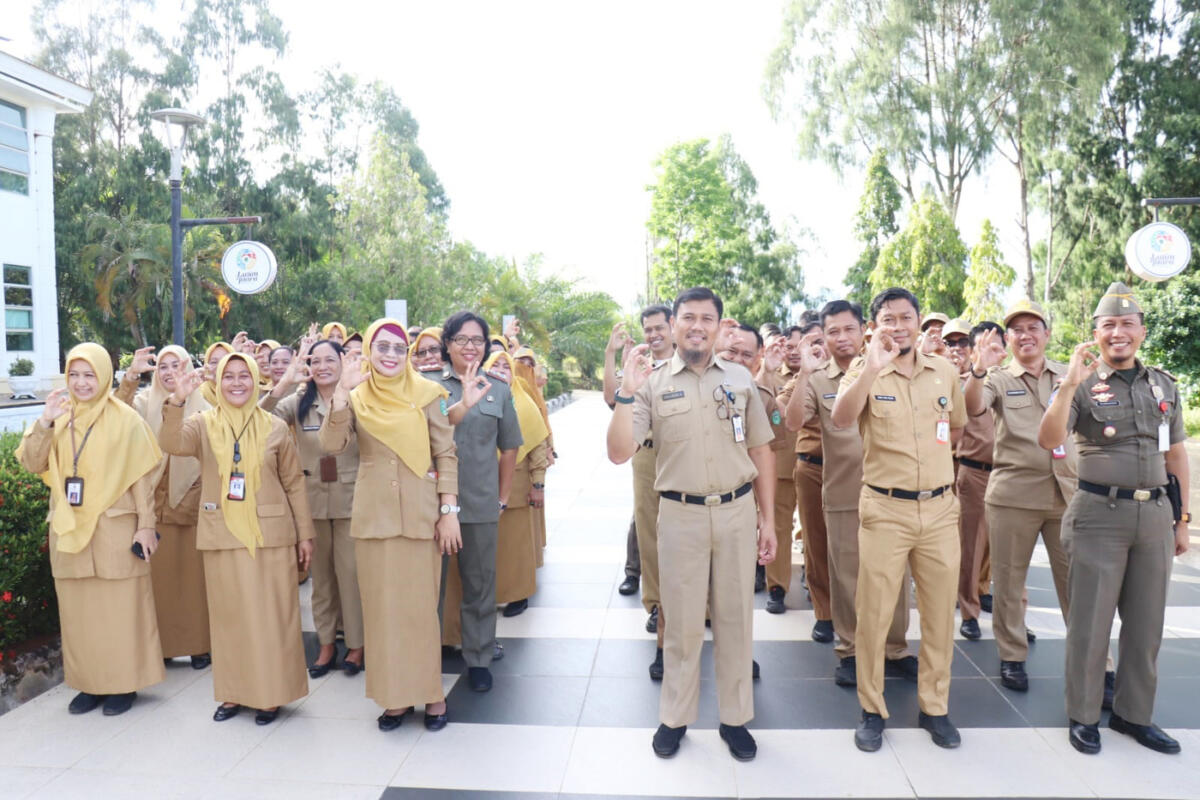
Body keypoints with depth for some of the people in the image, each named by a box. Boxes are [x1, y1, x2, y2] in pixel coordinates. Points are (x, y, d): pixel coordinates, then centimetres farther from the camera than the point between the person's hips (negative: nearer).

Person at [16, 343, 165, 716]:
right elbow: (32, 464, -1)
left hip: (115, 528, -4)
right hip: (68, 529, 4)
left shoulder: (125, 419, -5)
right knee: (78, 609, 11)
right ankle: (90, 682, 23)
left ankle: (124, 683, 15)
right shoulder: (57, 415, 6)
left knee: (119, 607, 3)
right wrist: (45, 422, -15)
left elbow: (142, 477, -5)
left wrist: (146, 526, -7)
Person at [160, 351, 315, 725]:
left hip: (270, 535, -1)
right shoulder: (203, 424, 4)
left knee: (271, 615, 3)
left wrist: (305, 533, 3)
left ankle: (271, 693, 17)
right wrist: (176, 401, -31)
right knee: (229, 615, 10)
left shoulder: (275, 427, 2)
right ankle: (233, 692, 24)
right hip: (222, 537, 1)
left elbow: (294, 484, 4)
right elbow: (171, 444, -16)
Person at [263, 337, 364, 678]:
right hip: (312, 501, 3)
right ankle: (326, 643, 28)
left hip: (351, 499, -3)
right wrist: (284, 383, -24)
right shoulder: (298, 402, 4)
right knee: (321, 575, 14)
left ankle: (356, 644, 19)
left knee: (351, 572, 2)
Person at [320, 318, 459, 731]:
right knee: (382, 604, 7)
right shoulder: (357, 398, 6)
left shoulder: (425, 393, 0)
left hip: (420, 514, -2)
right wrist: (341, 393, -19)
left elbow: (446, 454, -1)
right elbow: (333, 444, -10)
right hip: (373, 515, 2)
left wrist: (449, 511, -6)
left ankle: (431, 693, 18)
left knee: (420, 604, 3)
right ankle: (395, 695, 21)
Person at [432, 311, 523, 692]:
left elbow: (509, 449, 10)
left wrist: (503, 498, 8)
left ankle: (479, 659, 26)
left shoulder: (499, 391, 6)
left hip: (481, 504, 1)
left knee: (480, 585, 11)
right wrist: (462, 406, -32)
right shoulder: (429, 385, 0)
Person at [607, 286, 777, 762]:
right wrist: (627, 393, -19)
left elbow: (761, 452, 8)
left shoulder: (740, 379, 4)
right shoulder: (653, 384, -2)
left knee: (735, 619, 12)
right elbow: (619, 454, -9)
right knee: (682, 622, 11)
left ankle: (735, 718, 30)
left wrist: (768, 520, 5)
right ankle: (675, 718, 29)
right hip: (680, 514, -1)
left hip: (737, 511, 2)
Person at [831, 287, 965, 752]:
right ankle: (872, 710, 21)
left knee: (940, 613, 13)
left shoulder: (945, 372, 7)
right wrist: (872, 367, -31)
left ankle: (934, 707, 31)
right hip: (885, 509, -3)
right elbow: (840, 419, -24)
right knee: (874, 614, 4)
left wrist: (927, 448, 9)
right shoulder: (865, 372, -4)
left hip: (940, 508, 4)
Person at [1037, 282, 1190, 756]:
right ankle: (1083, 716, 15)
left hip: (1155, 515, 5)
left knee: (1146, 622, 13)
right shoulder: (1083, 385, -3)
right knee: (1090, 621, 2)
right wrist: (1070, 383, -27)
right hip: (1100, 515, -4)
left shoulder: (1164, 385, 10)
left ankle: (1134, 713, 28)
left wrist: (1182, 520, 12)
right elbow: (1049, 441, -18)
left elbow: (1176, 456, 14)